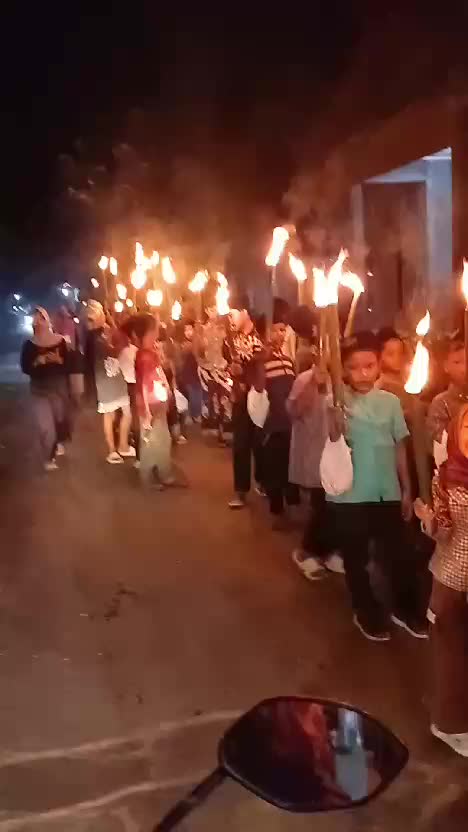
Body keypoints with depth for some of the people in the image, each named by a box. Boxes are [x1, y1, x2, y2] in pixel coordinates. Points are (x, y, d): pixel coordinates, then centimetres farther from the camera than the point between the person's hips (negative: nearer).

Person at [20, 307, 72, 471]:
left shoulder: (60, 341, -4)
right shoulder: (29, 344, -6)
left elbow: (68, 364, -4)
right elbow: (25, 368, -7)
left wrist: (59, 360, -23)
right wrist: (37, 362, -23)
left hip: (59, 387, 2)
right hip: (39, 389, -2)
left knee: (61, 418, 18)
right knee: (45, 425, -7)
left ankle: (59, 442, 49)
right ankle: (48, 458, 7)